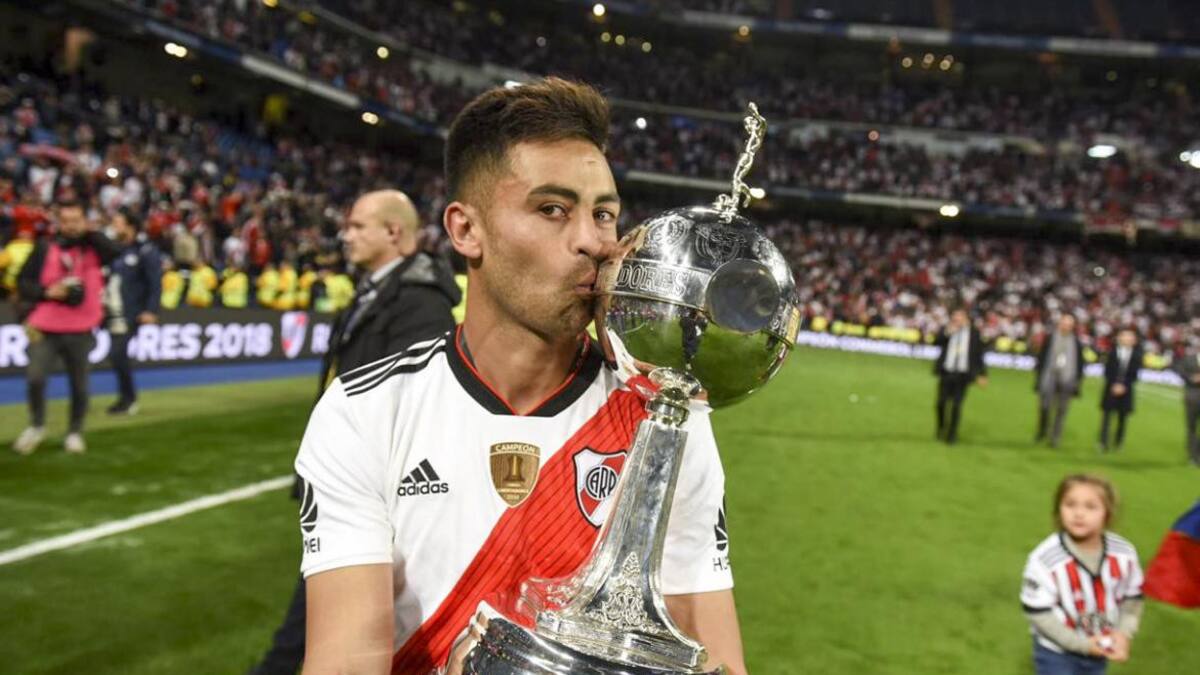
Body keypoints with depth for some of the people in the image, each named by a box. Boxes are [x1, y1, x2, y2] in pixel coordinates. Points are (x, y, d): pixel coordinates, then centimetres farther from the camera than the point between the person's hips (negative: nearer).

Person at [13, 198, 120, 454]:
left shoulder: (93, 247, 3)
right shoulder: (45, 248, 2)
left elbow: (116, 253, -18)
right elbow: (23, 282, 4)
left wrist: (89, 232, -15)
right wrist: (47, 292, -12)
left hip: (80, 330, 1)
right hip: (45, 327, 0)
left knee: (79, 385, 7)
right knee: (34, 378, -12)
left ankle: (75, 432, 27)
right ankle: (37, 426, 13)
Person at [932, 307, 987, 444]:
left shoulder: (974, 334, 3)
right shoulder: (947, 330, 5)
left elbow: (979, 354, 7)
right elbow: (936, 342, -8)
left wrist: (982, 374, 5)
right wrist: (947, 333, -23)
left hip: (963, 375, -1)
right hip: (946, 372, 1)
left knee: (957, 404, -5)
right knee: (942, 402, 5)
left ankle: (952, 434, 8)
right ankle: (941, 429, 28)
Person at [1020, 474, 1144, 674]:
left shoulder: (1124, 553, -14)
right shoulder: (1044, 559, -29)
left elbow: (1132, 597, 1)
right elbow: (1037, 612, -22)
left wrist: (1124, 634, -14)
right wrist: (1081, 643, -22)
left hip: (1099, 650, 5)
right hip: (1056, 651, -5)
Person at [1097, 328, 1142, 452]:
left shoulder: (1136, 355, 0)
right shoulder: (1113, 352, 0)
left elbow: (1134, 374, -2)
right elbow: (1107, 371, -1)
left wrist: (1123, 386, -10)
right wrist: (1114, 385, -10)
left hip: (1126, 391, 0)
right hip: (1111, 389, 0)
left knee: (1122, 418, 4)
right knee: (1107, 416, -3)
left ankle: (1119, 443, 14)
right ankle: (1103, 443, -4)